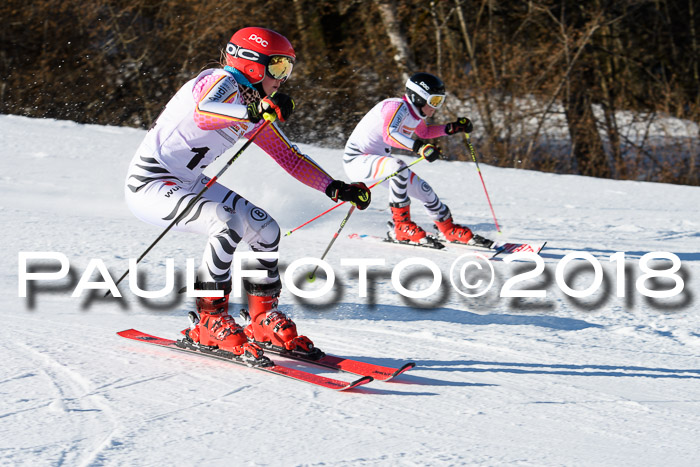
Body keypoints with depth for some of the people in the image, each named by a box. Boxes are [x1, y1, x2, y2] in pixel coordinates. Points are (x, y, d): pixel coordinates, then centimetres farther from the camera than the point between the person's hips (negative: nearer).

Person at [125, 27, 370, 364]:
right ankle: (208, 324, -19)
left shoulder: (254, 104, 8)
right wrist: (254, 113, -59)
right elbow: (203, 112, -43)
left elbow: (289, 157, 14)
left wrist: (335, 188, 4)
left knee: (265, 229, 4)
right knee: (229, 223, -30)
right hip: (150, 183, -10)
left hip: (189, 182, 10)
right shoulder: (223, 82, -19)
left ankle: (264, 324, 15)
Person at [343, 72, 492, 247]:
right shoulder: (397, 107, -23)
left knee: (421, 188, 9)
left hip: (378, 159, 9)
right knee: (398, 166, -35)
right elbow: (389, 134, -42)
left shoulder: (416, 113, 5)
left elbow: (424, 132, 27)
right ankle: (401, 226, -26)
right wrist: (420, 147, -52)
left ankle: (448, 229, 31)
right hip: (356, 160, -9)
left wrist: (452, 128, 14)